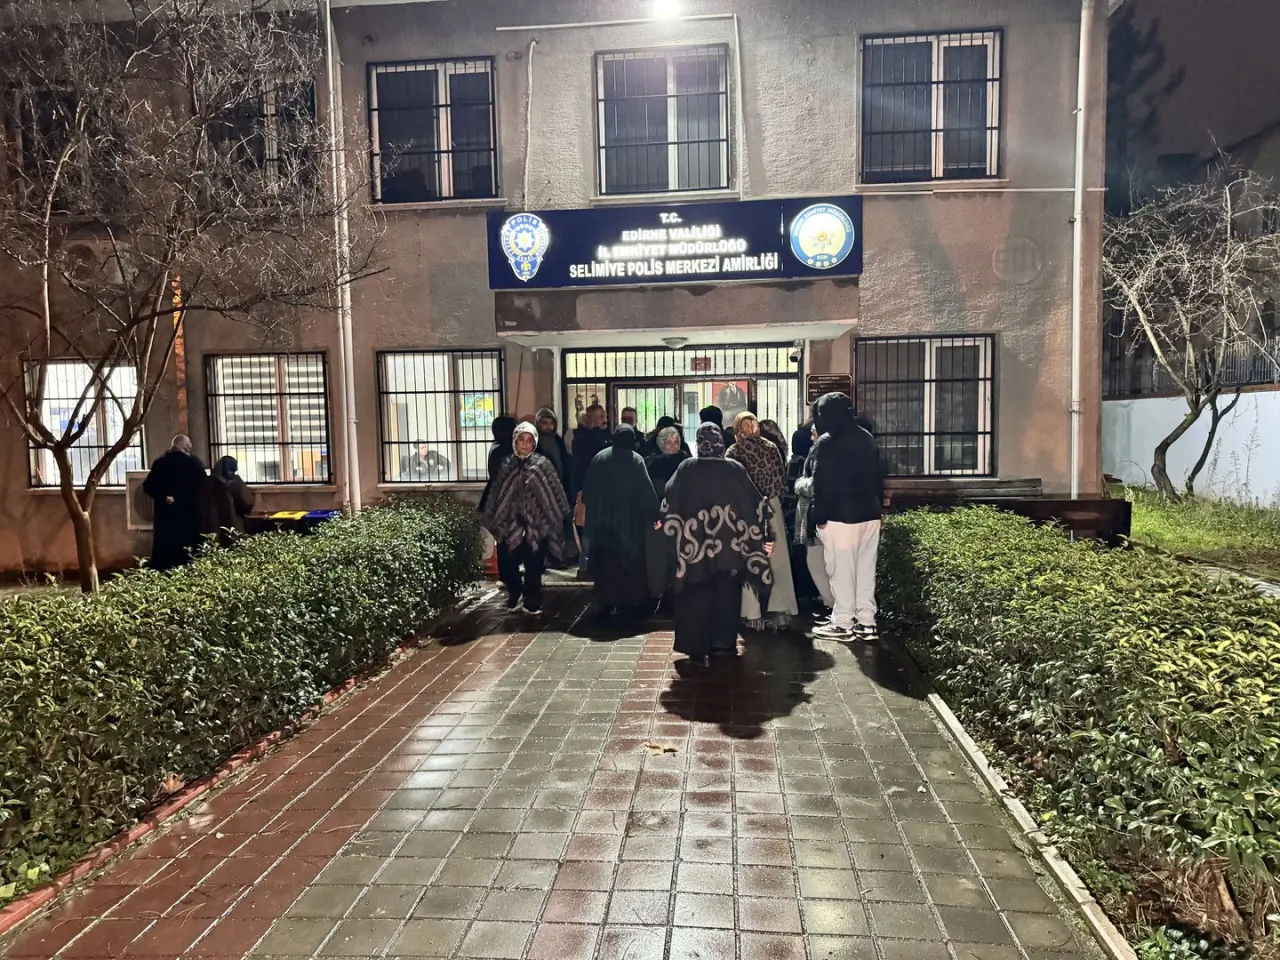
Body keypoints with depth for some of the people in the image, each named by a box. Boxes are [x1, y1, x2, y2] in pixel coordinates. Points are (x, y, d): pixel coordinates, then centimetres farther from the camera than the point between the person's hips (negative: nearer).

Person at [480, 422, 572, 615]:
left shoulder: (542, 464, 0)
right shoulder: (506, 464, 6)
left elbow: (554, 493, 0)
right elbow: (497, 493, 11)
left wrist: (554, 519, -4)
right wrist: (493, 520, 11)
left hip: (535, 523, -2)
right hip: (510, 523, 2)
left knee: (533, 566, 2)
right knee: (507, 564, 2)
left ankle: (532, 601, 18)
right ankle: (515, 592, 30)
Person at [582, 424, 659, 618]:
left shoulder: (599, 458, 1)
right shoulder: (635, 459, -9)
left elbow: (588, 489, 5)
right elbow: (646, 491, -12)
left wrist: (592, 511, 16)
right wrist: (654, 513, -5)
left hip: (603, 520, 3)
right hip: (629, 520, -3)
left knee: (605, 562, 9)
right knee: (632, 562, 8)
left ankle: (605, 603, 9)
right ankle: (634, 602, 10)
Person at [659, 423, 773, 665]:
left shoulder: (687, 469, -6)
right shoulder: (735, 469, -3)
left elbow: (671, 504, -1)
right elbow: (755, 504, -1)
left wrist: (669, 526, 16)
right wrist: (760, 536, 8)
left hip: (695, 545, -1)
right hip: (730, 546, 1)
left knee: (697, 597, 8)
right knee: (727, 596, 14)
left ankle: (699, 649, 7)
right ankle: (724, 644, 18)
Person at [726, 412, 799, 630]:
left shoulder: (734, 452, -6)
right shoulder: (771, 447, 3)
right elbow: (782, 479, 2)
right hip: (771, 507, 3)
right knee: (778, 560, 9)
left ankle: (753, 615, 8)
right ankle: (782, 611, 11)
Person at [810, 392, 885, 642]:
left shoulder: (827, 442, -9)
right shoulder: (867, 438, 12)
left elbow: (822, 483, -13)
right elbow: (878, 477, 15)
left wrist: (819, 516, -9)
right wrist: (877, 506, 19)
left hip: (840, 515, -7)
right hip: (869, 513, 7)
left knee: (842, 571, -1)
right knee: (866, 569, 11)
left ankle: (843, 624, 4)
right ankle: (866, 622, 16)